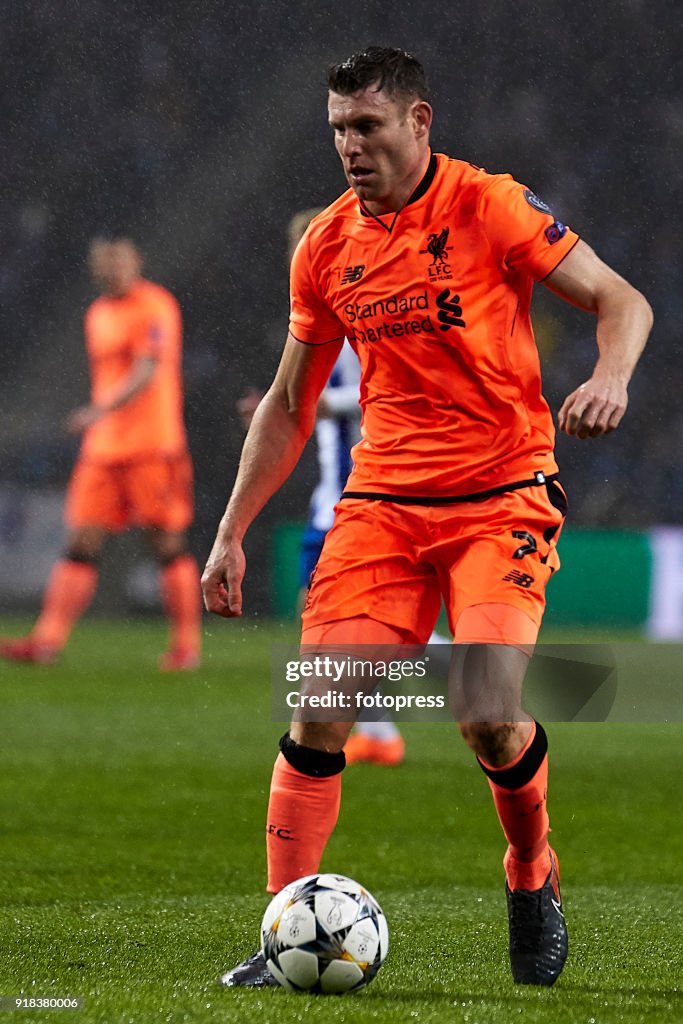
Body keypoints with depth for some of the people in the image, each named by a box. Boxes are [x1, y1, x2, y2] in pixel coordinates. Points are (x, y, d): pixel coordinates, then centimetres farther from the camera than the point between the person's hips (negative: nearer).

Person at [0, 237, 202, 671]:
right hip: (103, 450, 7)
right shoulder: (98, 314, 17)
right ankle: (47, 641, -6)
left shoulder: (156, 307, -7)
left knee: (170, 545, -3)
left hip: (155, 447, -7)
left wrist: (100, 410, -32)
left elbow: (146, 373, -19)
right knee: (81, 545, -1)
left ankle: (187, 646, 4)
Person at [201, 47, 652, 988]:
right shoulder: (326, 247, 7)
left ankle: (533, 879, 11)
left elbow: (622, 301, -5)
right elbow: (289, 403, 16)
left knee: (489, 714, -19)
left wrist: (609, 379, -27)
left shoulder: (491, 206, -7)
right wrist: (232, 532, 11)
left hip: (501, 496, -4)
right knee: (317, 713, -9)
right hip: (380, 503, 4)